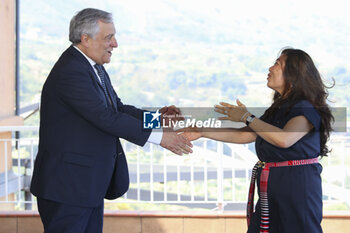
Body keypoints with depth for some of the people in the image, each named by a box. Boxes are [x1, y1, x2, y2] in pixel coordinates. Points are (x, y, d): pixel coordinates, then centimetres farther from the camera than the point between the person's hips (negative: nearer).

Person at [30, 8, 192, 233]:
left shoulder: (94, 67, 11)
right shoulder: (70, 72, -21)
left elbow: (117, 108, 13)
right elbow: (106, 118, -25)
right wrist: (158, 136, -23)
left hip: (90, 183, 10)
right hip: (68, 186, -10)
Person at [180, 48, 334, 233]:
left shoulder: (306, 109, -11)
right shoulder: (278, 109, 17)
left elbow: (284, 139, -28)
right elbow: (244, 135, 20)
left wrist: (247, 118, -18)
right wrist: (202, 132, 16)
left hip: (297, 188, -9)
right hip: (271, 190, 9)